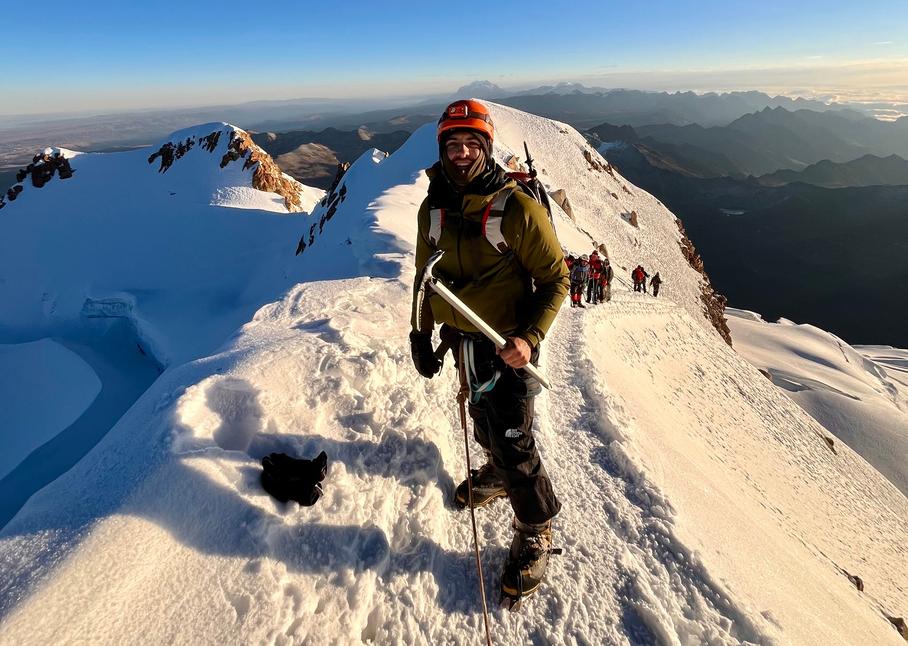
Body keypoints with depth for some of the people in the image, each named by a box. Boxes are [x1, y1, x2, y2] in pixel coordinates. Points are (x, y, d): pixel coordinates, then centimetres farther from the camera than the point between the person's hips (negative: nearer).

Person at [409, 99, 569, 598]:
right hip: (461, 341, 6)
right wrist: (420, 333, 9)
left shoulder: (517, 208, -18)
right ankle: (497, 473, 55)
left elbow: (555, 279, -13)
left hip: (507, 346, -5)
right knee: (484, 421, 25)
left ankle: (535, 531, 25)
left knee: (512, 441, 1)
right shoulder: (432, 207, 0)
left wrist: (530, 337, -25)